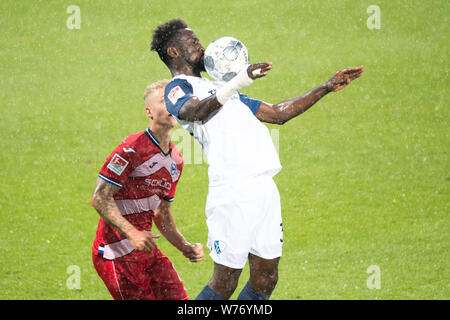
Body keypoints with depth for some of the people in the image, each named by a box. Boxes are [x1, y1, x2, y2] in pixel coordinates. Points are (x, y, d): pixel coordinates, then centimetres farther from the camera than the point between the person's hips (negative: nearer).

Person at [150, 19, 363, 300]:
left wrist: (327, 88, 29)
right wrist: (238, 82, -39)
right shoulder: (178, 88, 2)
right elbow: (195, 112, -24)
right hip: (233, 190, -9)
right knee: (225, 282, -8)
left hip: (265, 189, 9)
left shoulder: (218, 88, 30)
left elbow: (277, 113, 33)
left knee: (266, 278, 7)